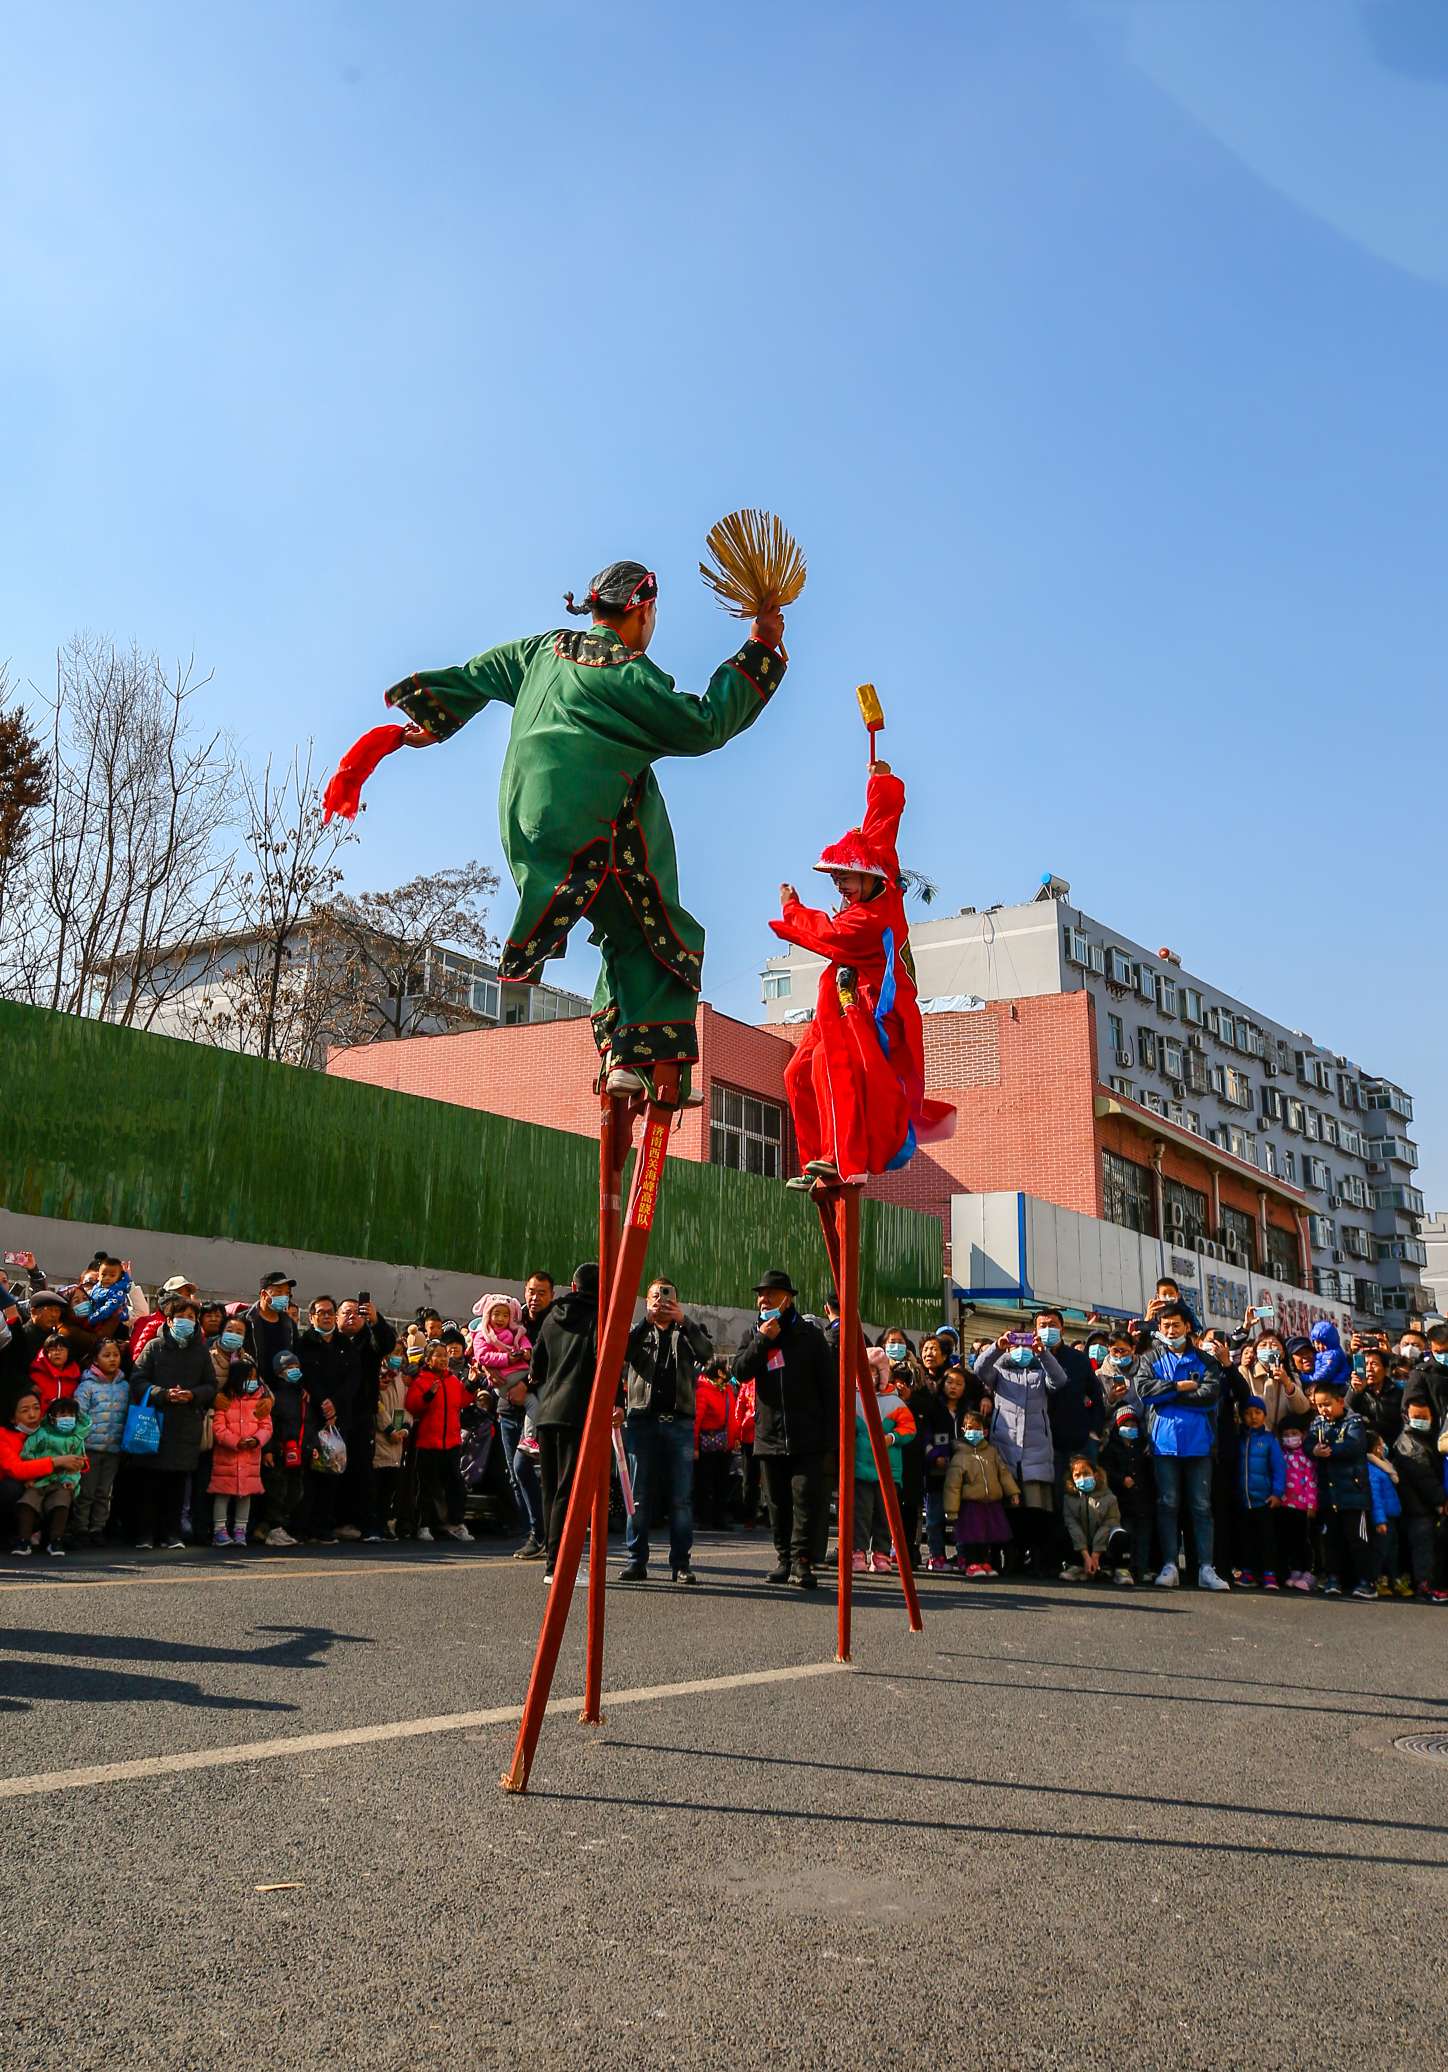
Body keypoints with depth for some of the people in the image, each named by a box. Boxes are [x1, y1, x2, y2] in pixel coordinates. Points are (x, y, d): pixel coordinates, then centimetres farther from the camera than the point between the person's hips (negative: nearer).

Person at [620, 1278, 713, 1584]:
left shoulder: (688, 1331, 14)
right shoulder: (638, 1330, 15)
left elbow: (707, 1352, -6)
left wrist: (684, 1321, -16)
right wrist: (646, 1321, -12)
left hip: (680, 1421, 0)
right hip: (642, 1418, 0)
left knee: (682, 1498, 1)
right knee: (639, 1495, 2)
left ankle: (681, 1564, 6)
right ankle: (636, 1561, 9)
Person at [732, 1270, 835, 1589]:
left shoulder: (809, 1335, 2)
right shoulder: (754, 1335, 14)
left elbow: (829, 1386, 1)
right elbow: (740, 1372, -2)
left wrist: (831, 1432, -6)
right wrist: (762, 1340, -12)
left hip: (807, 1438, -4)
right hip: (768, 1436, 4)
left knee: (807, 1498, -10)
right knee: (778, 1503, 10)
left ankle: (802, 1562, -8)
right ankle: (783, 1558, 19)